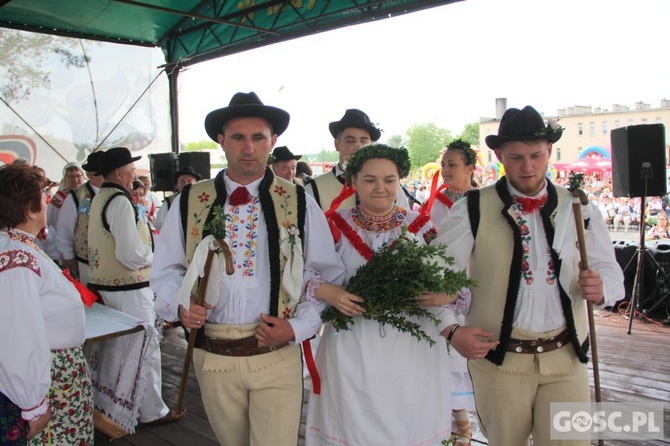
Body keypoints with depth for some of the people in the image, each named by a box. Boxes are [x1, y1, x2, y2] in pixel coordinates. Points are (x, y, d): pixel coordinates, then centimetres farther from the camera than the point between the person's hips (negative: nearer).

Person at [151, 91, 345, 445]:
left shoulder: (299, 203, -1)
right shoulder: (189, 202, 2)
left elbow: (326, 274, 2)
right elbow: (167, 270, 9)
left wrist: (298, 327, -9)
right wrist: (180, 306, -11)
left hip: (277, 357, -2)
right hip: (213, 358, 2)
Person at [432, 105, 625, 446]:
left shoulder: (578, 208, 3)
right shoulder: (472, 210, -5)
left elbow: (609, 270, 7)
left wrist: (600, 288, -16)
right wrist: (452, 330, -17)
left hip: (566, 357, 2)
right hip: (497, 357, -1)